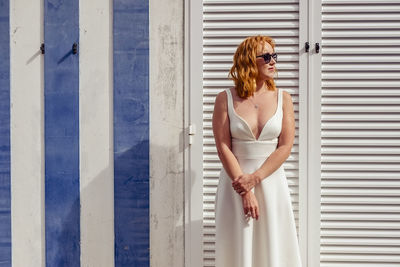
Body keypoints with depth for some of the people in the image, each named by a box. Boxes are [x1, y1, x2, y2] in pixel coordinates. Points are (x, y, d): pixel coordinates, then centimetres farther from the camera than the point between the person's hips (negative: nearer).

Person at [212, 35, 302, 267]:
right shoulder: (226, 99, 0)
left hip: (271, 181, 1)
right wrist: (244, 191, -12)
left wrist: (255, 178, -13)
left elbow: (285, 146, -2)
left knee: (274, 247, 3)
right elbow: (223, 147, -6)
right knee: (238, 248, 2)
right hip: (236, 181, -1)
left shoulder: (283, 98, 4)